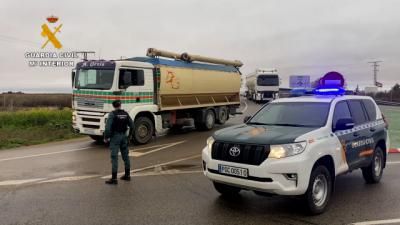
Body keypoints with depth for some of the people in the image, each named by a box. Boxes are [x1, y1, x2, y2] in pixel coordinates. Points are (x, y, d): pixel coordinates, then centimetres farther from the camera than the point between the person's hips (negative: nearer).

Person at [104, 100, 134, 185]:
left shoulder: (112, 114, -11)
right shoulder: (125, 114, 6)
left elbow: (108, 127, -19)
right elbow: (132, 126, 9)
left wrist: (106, 137, -8)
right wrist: (129, 135, 20)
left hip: (115, 136, -6)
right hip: (124, 136, 6)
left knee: (114, 157, -4)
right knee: (125, 156, 14)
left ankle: (114, 178, -4)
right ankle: (127, 175, 24)